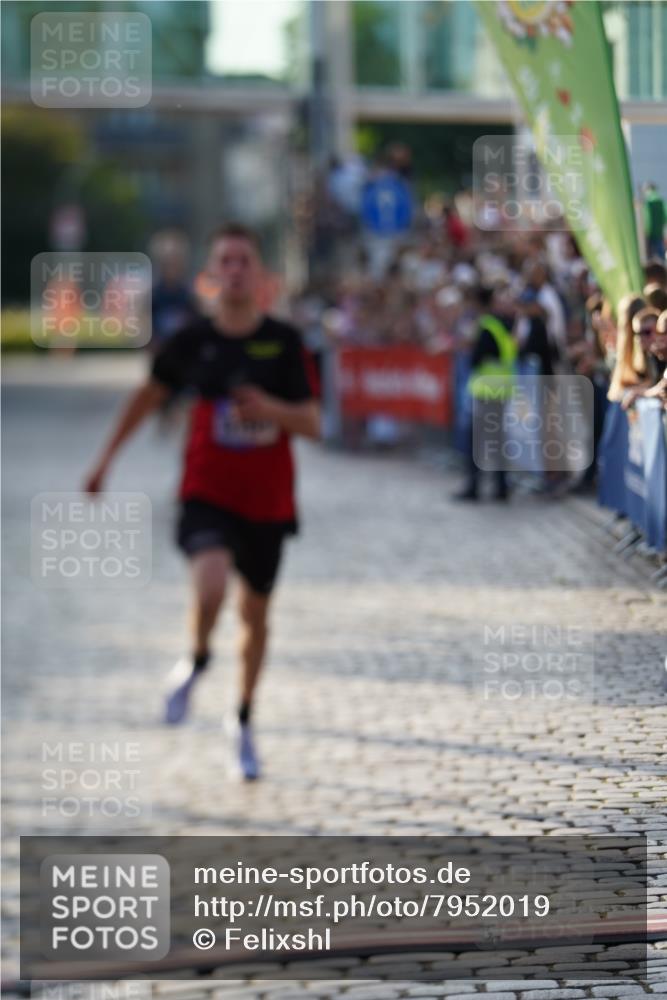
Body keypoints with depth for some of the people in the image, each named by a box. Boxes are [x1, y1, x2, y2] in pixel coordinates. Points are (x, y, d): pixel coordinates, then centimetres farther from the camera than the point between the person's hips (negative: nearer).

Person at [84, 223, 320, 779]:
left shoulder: (284, 342, -4)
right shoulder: (193, 342, -3)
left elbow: (312, 424, -5)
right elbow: (151, 394, 15)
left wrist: (271, 408, -25)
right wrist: (107, 457, 19)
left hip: (268, 502, 1)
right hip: (209, 496, -1)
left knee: (256, 613, 13)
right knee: (211, 587, -28)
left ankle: (245, 721, 35)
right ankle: (197, 660, 4)